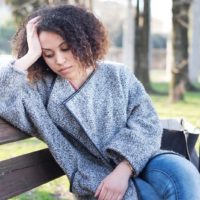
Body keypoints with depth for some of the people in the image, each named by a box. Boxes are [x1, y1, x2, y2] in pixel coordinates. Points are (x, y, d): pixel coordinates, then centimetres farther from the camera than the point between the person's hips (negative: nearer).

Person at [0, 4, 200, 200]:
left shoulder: (116, 74, 9)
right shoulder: (43, 89, 7)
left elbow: (147, 122, -1)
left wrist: (123, 170, -16)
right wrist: (31, 55, -8)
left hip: (138, 161, 3)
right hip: (97, 179, -2)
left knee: (182, 173, -31)